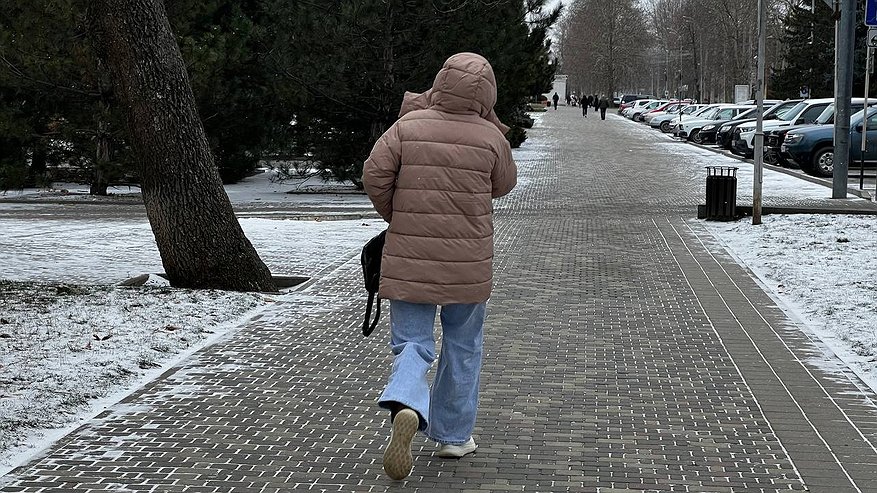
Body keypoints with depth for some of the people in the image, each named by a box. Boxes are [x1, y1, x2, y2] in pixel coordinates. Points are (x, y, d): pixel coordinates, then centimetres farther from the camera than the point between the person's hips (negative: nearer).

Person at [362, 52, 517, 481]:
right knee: (462, 346, 17)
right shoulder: (489, 137, -6)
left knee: (412, 344, 6)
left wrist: (395, 215, 9)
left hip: (409, 259, 0)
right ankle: (453, 435, 23)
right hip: (467, 263, 0)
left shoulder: (407, 127, -5)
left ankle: (406, 406, -24)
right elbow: (503, 185, 10)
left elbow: (374, 175, -9)